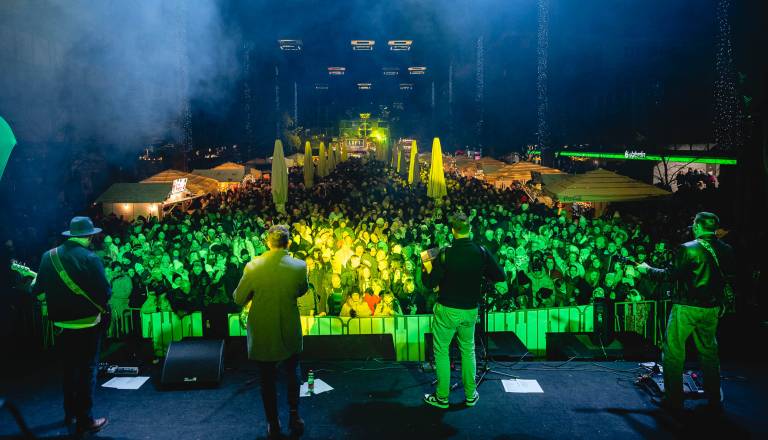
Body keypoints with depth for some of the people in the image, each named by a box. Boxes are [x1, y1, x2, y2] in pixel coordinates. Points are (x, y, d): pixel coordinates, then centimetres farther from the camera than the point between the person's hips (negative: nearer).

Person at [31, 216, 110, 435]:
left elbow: (38, 289, 6)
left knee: (68, 370, 19)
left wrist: (33, 282, 28)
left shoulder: (49, 256, -1)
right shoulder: (90, 259, -17)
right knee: (86, 372, 3)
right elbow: (105, 292, -19)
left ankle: (70, 415, 32)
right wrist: (102, 306, 3)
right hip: (87, 324, -5)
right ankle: (85, 421, 8)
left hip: (62, 324, 5)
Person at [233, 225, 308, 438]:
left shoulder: (253, 266, -17)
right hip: (289, 332, 1)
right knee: (292, 374, 23)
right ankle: (294, 416, 18)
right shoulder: (299, 266, -14)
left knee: (268, 379, 13)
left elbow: (239, 299, -7)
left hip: (262, 332, -1)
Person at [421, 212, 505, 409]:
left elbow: (431, 283, -15)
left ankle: (442, 397, 16)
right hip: (470, 311, 4)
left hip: (447, 311, -3)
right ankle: (470, 395, 26)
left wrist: (427, 269, 4)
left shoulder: (445, 254, -18)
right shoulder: (481, 252, -8)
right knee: (468, 350, 19)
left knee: (441, 351, 9)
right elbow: (500, 276, -2)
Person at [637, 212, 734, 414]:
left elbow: (671, 274, -13)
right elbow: (728, 276, 11)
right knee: (709, 351, 18)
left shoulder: (688, 249, -16)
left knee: (673, 351, 3)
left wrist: (647, 269, 0)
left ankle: (673, 399, 7)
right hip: (712, 308, 6)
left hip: (687, 307, -6)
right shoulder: (726, 251, 2)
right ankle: (714, 400, 25)